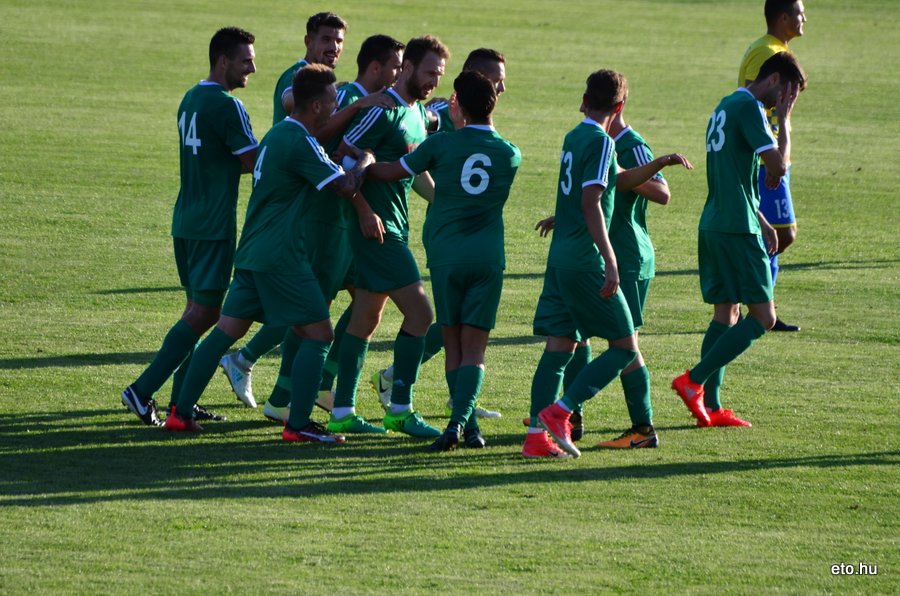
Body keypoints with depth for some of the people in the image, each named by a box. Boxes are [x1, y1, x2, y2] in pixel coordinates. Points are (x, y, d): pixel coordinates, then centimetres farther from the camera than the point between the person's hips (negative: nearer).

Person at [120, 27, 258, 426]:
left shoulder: (191, 100, 14)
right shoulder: (226, 106, -15)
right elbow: (252, 161, -13)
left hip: (185, 222, 9)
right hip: (214, 225, -9)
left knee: (198, 308, 13)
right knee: (204, 312, -5)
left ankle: (181, 398, 11)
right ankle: (143, 390, -11)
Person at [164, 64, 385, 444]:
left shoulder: (277, 134, 16)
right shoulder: (300, 142, -15)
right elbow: (345, 185, -16)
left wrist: (364, 209, 24)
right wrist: (366, 161, 2)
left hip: (252, 253, 9)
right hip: (281, 256, -9)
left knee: (227, 330, 11)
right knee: (318, 334, -3)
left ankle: (181, 413, 10)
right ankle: (298, 424, -6)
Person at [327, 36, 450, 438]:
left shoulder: (418, 114, 14)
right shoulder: (384, 111, -15)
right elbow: (342, 157, -18)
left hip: (395, 226, 10)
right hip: (378, 225, -10)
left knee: (365, 318, 11)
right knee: (419, 312, -11)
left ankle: (342, 410, 15)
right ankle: (400, 409, -6)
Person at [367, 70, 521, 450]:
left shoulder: (441, 145, -3)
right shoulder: (510, 155, 4)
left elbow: (387, 173, 5)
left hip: (446, 256, -1)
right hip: (488, 258, 1)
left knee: (453, 345, 9)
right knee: (474, 349, 0)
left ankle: (465, 425, 4)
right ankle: (461, 418, -19)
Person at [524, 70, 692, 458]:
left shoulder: (574, 138, 15)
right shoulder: (601, 142, -11)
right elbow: (591, 203, -20)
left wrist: (659, 163, 24)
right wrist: (609, 259, -23)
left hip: (560, 259, 8)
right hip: (586, 262, -8)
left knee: (559, 347, 8)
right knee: (624, 347, -1)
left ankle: (536, 436, 2)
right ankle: (559, 412, -11)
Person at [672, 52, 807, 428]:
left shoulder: (727, 106, 19)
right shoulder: (749, 108, -12)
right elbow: (778, 165, -20)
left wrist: (761, 223, 27)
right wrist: (783, 120, -6)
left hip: (714, 225, 10)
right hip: (737, 229, -10)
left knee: (725, 314, 12)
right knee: (763, 317, -7)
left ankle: (710, 406, 9)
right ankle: (694, 381, -11)